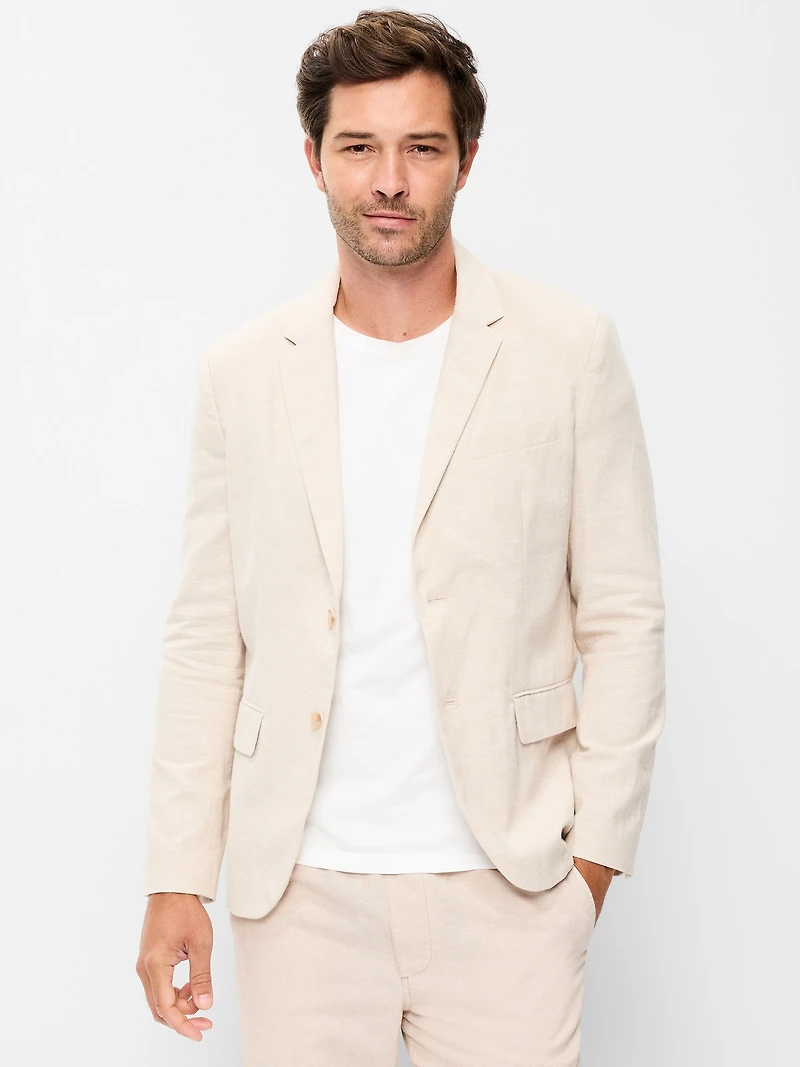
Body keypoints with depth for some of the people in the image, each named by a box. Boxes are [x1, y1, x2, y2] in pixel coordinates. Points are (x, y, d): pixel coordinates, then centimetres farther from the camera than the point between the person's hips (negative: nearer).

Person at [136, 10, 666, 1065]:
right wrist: (178, 877, 3)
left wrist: (597, 847, -1)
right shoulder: (244, 372, 5)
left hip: (504, 883, -1)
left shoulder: (570, 350, 0)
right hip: (298, 891, 2)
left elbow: (622, 617, 2)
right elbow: (206, 639, 6)